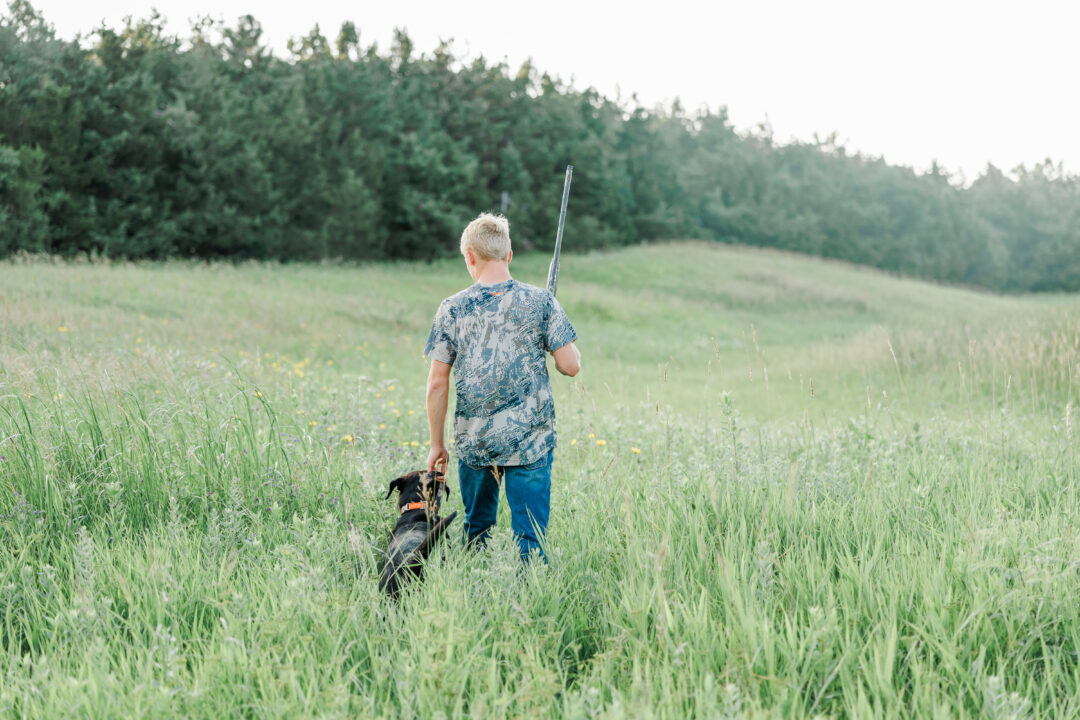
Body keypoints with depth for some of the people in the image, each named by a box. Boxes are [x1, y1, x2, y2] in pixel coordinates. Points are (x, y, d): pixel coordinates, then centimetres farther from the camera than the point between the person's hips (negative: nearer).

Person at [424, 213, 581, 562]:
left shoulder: (452, 309, -1)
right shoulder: (541, 302, -4)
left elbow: (437, 383, 0)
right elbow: (571, 366, -5)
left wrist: (437, 444, 10)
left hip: (472, 441, 2)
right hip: (530, 440, -2)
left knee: (476, 530, 19)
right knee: (530, 537, 1)